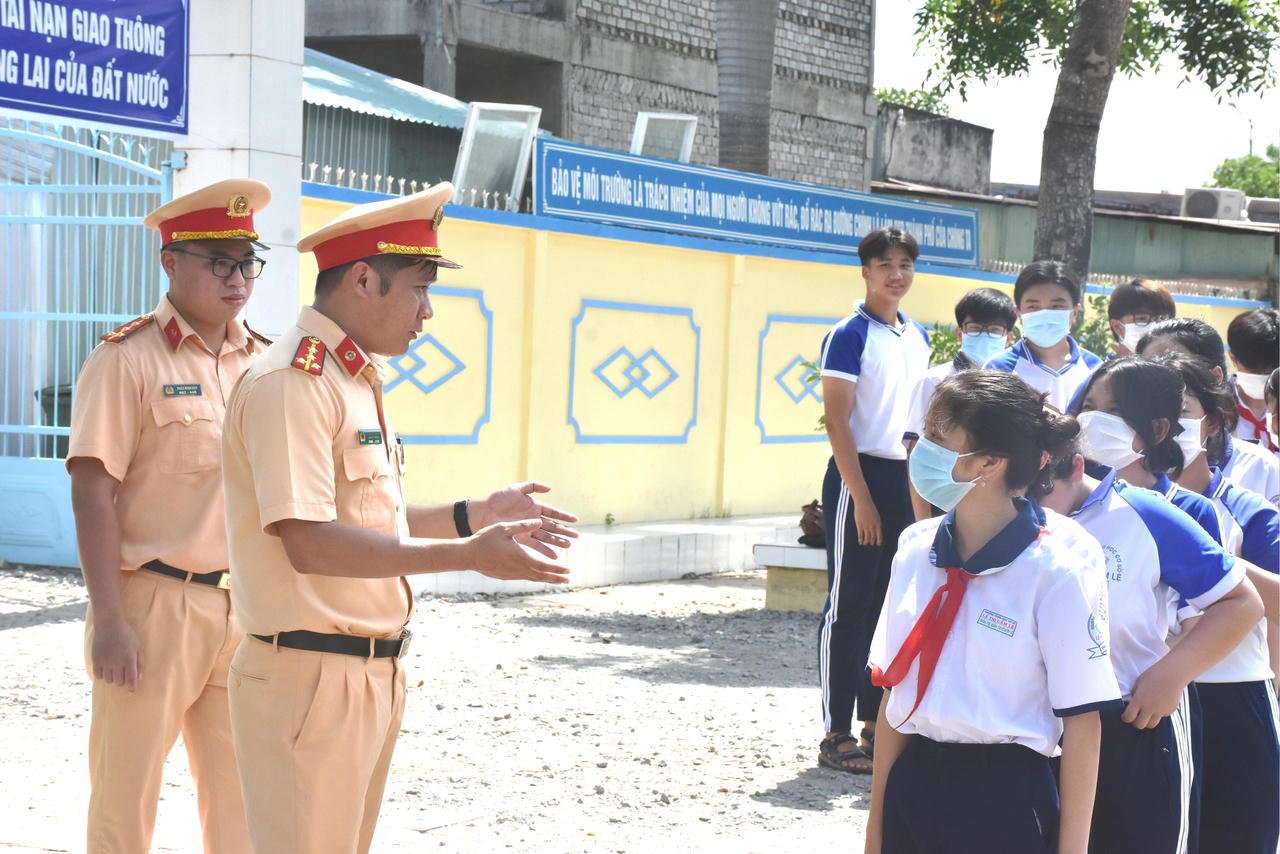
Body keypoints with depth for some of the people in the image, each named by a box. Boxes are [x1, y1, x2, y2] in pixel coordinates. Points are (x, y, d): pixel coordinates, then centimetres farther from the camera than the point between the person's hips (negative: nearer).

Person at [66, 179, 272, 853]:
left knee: (240, 795, 10)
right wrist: (108, 620, -16)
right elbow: (93, 494, -11)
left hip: (244, 611, 5)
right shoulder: (126, 360, -7)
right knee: (125, 799, 2)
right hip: (154, 604, -5)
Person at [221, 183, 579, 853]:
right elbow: (309, 543, -24)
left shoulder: (357, 382, 16)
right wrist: (466, 555, -26)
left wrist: (476, 516, 12)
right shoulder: (291, 384, -16)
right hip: (311, 677, -10)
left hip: (372, 673, 10)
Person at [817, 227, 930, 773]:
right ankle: (836, 735, 1)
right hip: (861, 477, -7)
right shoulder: (850, 335, -7)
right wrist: (861, 498, -18)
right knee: (849, 607, -3)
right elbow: (837, 422, -12)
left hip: (908, 481, 7)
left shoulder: (919, 337, 14)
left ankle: (877, 725, 19)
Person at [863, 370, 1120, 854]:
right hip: (911, 787, 5)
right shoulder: (917, 551, 5)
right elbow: (894, 691, 10)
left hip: (1006, 797, -5)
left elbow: (1081, 721, -10)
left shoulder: (1056, 568, -12)